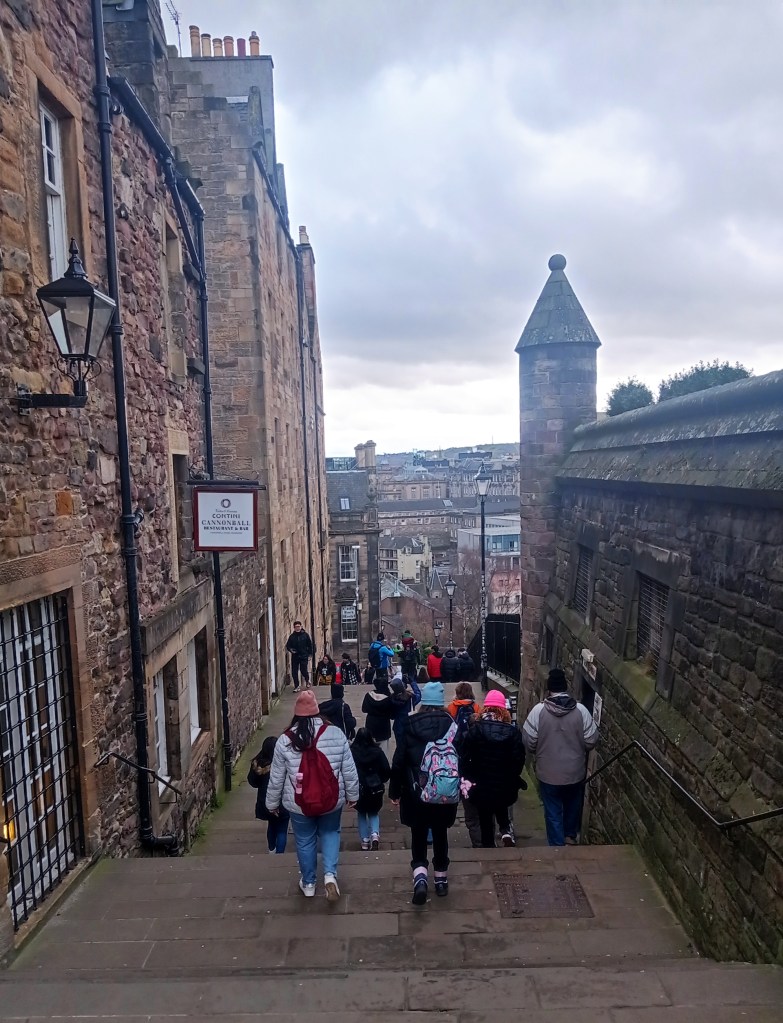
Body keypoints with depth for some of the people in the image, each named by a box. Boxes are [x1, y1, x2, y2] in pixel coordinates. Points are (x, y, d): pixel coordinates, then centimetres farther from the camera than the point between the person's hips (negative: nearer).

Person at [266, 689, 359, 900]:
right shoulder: (335, 734, -11)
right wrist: (352, 794, 10)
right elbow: (349, 770, -4)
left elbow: (276, 778, -3)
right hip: (331, 800, 1)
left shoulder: (285, 740, -11)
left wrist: (272, 803, 11)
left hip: (299, 804, 0)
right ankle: (330, 874, 7)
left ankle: (308, 883, 34)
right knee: (330, 833, 24)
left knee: (305, 841, 21)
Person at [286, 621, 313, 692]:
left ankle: (307, 680, 27)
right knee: (294, 672, 0)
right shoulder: (292, 636, 4)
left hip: (303, 656, -2)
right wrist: (290, 649, -12)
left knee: (304, 670, -4)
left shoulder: (305, 635, 0)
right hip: (295, 656, 2)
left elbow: (310, 645, 5)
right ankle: (297, 686, 14)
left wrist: (310, 654, 1)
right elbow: (288, 645, 9)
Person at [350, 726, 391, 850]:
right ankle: (375, 834, -3)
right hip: (375, 789, 1)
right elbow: (387, 770, -8)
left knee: (361, 814, 21)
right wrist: (381, 781, 10)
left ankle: (365, 840, 17)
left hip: (357, 789, -1)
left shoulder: (352, 751, -11)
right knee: (374, 813, 21)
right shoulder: (377, 751, -8)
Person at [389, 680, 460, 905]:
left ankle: (420, 878, -9)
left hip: (416, 794, -1)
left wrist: (395, 790, 4)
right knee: (440, 836, 18)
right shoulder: (452, 725, -6)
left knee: (418, 837, 10)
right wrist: (462, 786, 9)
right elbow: (462, 759, -4)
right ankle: (441, 879, 29)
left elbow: (398, 761, -5)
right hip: (447, 793, 1)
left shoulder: (410, 726, -7)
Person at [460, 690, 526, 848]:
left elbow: (464, 757, -11)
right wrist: (513, 779, 8)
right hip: (505, 786, 1)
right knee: (502, 810, 28)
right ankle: (505, 829, 5)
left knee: (485, 818, 15)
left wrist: (469, 777, 2)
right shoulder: (513, 731, -10)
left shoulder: (474, 729, -11)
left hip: (481, 786, -1)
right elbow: (519, 759, -8)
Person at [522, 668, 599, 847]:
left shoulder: (539, 710, -16)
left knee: (553, 812, 14)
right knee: (573, 806, 27)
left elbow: (528, 742, -11)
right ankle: (570, 836, 46)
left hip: (548, 773, -2)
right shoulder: (581, 710, -12)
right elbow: (591, 741, -6)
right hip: (575, 771, 2)